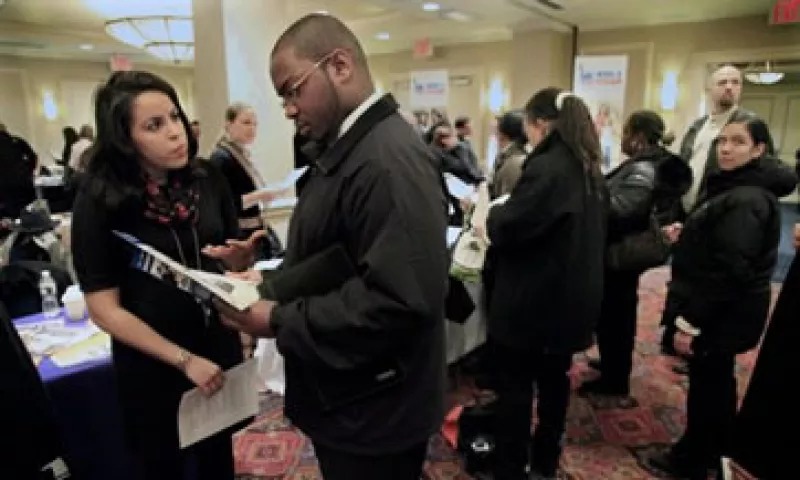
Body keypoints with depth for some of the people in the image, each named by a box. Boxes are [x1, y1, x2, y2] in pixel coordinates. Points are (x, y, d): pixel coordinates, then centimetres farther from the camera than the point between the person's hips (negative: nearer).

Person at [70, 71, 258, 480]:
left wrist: (242, 254, -20)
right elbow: (104, 308, -15)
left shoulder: (207, 179, -8)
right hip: (151, 365, -3)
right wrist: (183, 359, -18)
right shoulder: (99, 200, -17)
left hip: (219, 345, 3)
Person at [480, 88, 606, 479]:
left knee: (514, 387, 4)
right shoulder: (588, 169, 8)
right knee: (553, 378, 20)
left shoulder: (546, 168, -21)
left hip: (532, 300, -9)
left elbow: (506, 228, -23)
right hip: (571, 296, 9)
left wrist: (495, 211, -1)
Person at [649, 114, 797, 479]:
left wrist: (690, 322, -24)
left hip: (722, 312, -10)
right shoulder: (735, 187, 10)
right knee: (717, 380, 22)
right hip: (724, 310, 10)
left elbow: (729, 269, -27)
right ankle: (713, 450, 40)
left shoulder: (746, 200, -23)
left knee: (706, 383, 6)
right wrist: (687, 235, 1)